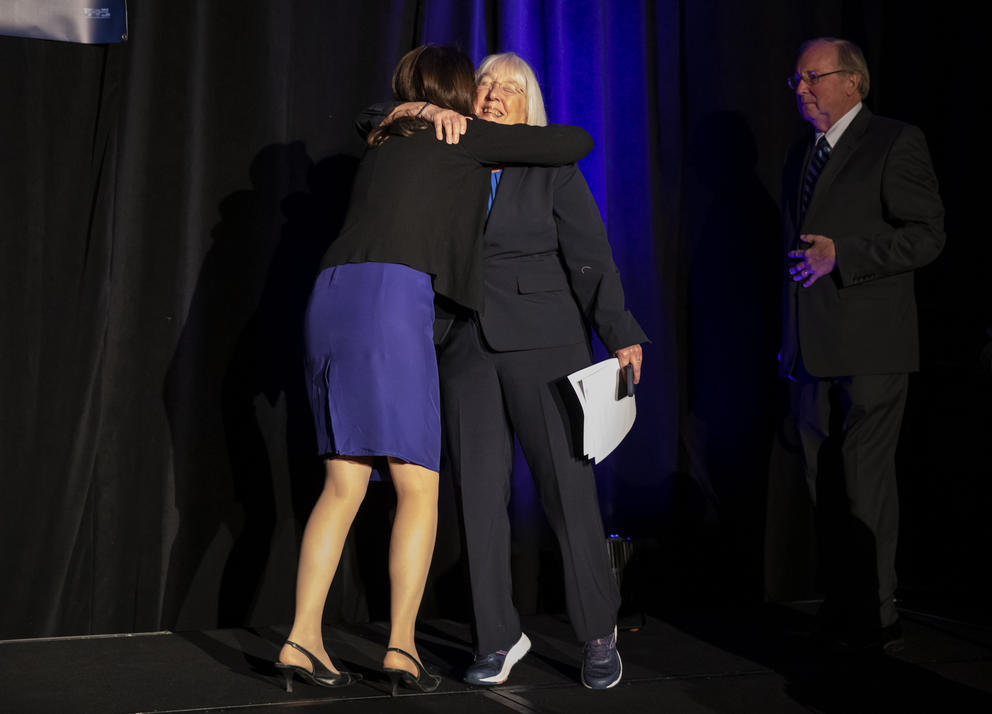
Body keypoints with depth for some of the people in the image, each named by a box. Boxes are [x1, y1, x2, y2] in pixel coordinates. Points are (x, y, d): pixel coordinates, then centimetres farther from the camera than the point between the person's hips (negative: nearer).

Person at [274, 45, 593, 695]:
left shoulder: (385, 147, 28)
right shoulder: (467, 140, 10)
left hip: (332, 297, 7)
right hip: (392, 300, -7)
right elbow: (578, 143, 14)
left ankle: (303, 639, 5)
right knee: (419, 489, -1)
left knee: (344, 487, 9)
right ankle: (402, 647, -5)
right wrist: (545, 141, 34)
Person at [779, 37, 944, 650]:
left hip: (870, 347, -7)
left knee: (865, 479, -6)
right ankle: (838, 605, 17)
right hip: (813, 348, 7)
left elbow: (927, 235, -10)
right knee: (825, 482, 9)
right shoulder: (803, 155, 19)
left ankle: (876, 615, 2)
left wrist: (841, 255, -19)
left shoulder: (897, 143, -3)